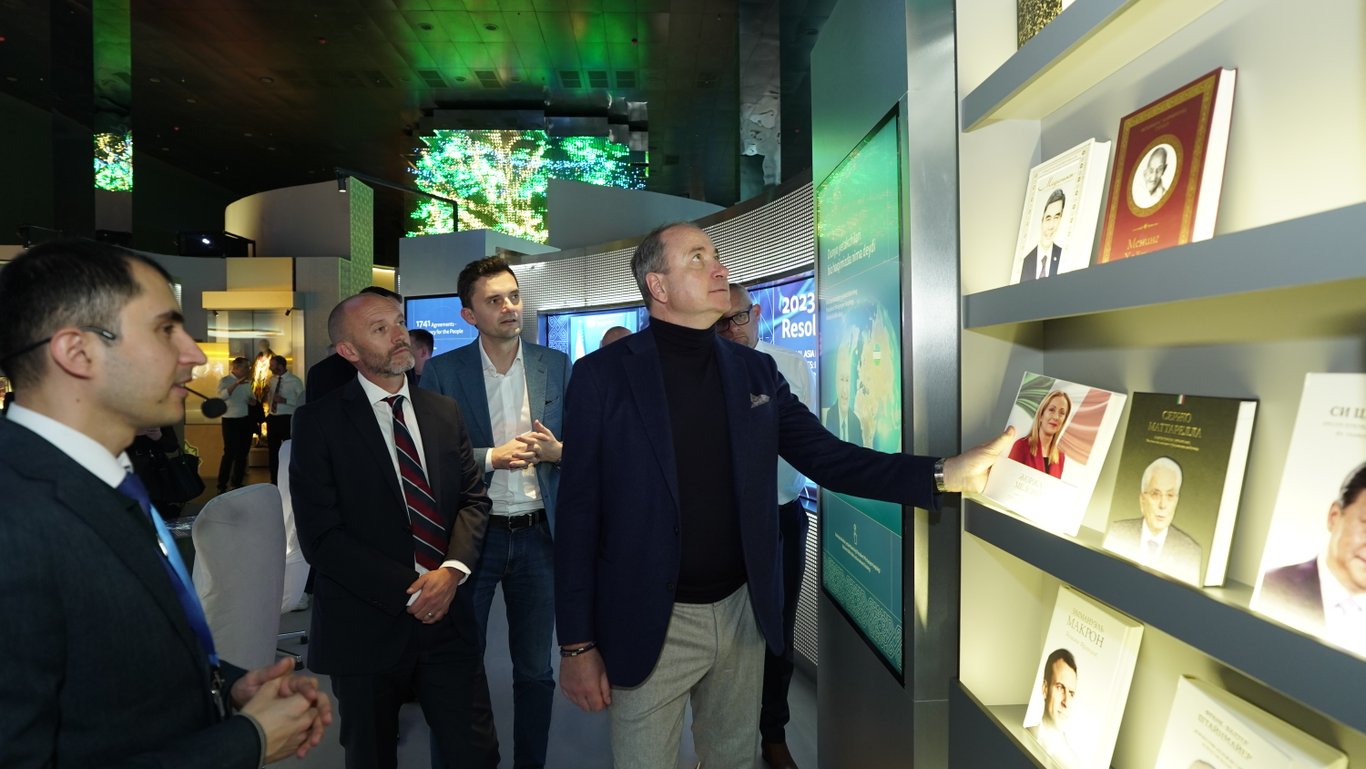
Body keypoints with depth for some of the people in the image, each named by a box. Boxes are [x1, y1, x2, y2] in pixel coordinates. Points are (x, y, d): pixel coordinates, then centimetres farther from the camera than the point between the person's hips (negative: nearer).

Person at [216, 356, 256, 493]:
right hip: (231, 421, -7)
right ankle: (222, 486, 1)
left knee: (242, 453, 11)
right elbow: (222, 396, -27)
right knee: (229, 453, -7)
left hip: (246, 420, 7)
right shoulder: (224, 381, -8)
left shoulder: (246, 382, 12)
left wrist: (253, 400, -3)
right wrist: (236, 383, -35)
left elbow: (252, 399, 20)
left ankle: (237, 483, 21)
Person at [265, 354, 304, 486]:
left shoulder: (295, 381, -11)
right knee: (273, 451, 14)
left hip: (286, 419, -6)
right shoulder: (272, 379, 9)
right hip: (272, 418, 6)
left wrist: (284, 400, -23)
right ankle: (274, 481, 26)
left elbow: (301, 402, -16)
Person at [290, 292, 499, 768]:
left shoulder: (445, 412, 7)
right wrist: (410, 590, -15)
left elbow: (474, 497, 7)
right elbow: (320, 536, -12)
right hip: (366, 626, -3)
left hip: (447, 616, 3)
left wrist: (453, 570, -11)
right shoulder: (318, 421, -7)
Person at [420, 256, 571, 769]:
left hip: (539, 534, 2)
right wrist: (492, 456, -16)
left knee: (535, 669, 15)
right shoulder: (442, 371, -3)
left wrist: (556, 451, -14)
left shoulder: (557, 366, 3)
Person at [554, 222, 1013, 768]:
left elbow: (828, 457, -1)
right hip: (649, 625, -3)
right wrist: (576, 644, -9)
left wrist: (946, 474, -16)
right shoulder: (602, 375, -9)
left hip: (744, 611, 4)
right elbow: (579, 511, -9)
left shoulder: (755, 371, 4)